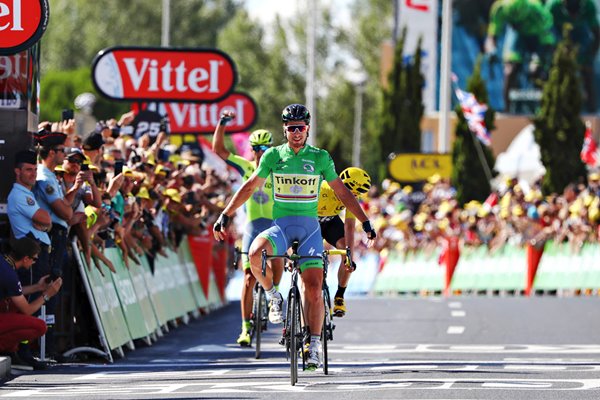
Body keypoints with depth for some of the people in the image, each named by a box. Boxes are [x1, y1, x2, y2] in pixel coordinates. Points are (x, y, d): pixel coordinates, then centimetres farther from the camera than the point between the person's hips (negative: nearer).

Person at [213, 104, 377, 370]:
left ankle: (314, 348, -1)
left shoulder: (320, 158, 5)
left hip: (309, 225, 0)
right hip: (280, 225, 0)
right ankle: (273, 296, -6)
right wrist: (225, 216, 8)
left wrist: (365, 222, 10)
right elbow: (249, 187, 12)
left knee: (313, 288, -11)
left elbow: (341, 192, 12)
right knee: (256, 253, -34)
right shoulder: (273, 155, 5)